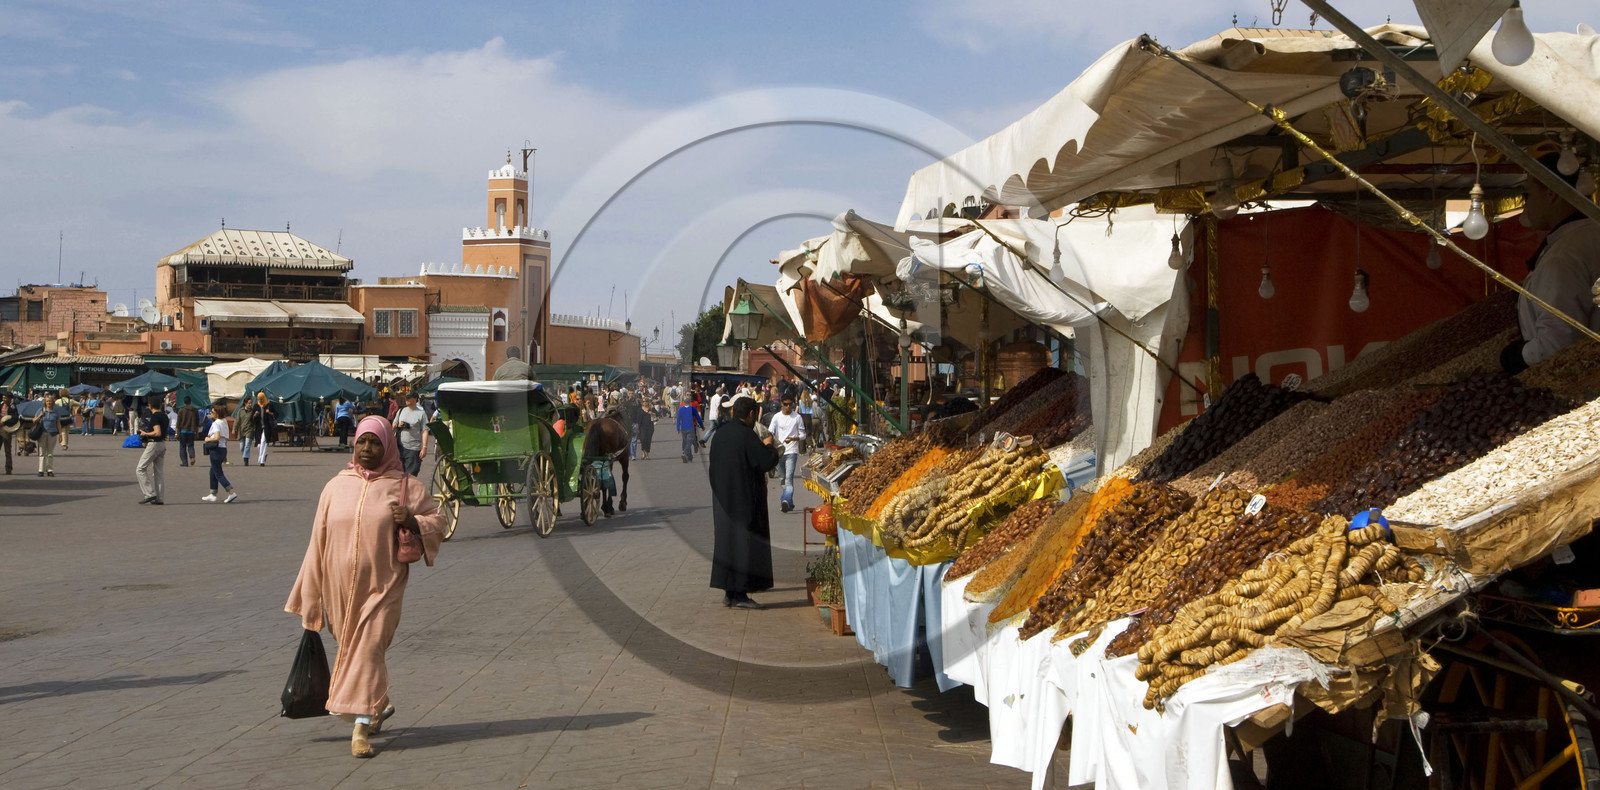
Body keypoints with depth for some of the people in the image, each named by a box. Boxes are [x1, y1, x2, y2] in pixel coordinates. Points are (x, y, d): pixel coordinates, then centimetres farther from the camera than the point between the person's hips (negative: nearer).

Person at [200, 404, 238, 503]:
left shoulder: (216, 423, -14)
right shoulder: (224, 423, 12)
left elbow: (217, 437, -28)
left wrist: (208, 439, -9)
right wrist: (225, 455, 18)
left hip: (216, 449, -9)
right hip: (223, 449, 9)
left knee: (218, 474, -6)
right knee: (212, 473, 18)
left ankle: (231, 493, -15)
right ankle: (213, 494, 22)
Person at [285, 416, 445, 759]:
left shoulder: (405, 486, 0)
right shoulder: (336, 486, 7)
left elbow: (437, 521, 5)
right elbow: (319, 540, 8)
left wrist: (413, 521, -18)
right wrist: (310, 596, 8)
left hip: (382, 587, -4)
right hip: (341, 588, 4)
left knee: (369, 648, -12)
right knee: (350, 649, 15)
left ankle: (361, 726, -12)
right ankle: (380, 705, 38)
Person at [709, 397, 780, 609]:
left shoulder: (720, 434, 7)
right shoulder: (747, 435, -17)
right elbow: (768, 461, -18)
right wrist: (768, 445, 3)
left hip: (723, 500, 8)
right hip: (744, 500, -8)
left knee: (726, 541, 13)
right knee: (744, 543, -2)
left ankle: (729, 592, 17)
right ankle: (740, 594, -3)